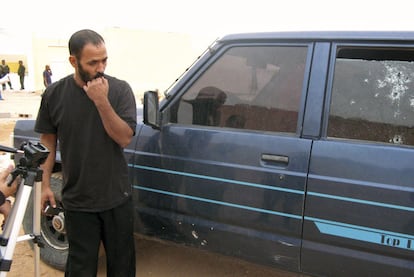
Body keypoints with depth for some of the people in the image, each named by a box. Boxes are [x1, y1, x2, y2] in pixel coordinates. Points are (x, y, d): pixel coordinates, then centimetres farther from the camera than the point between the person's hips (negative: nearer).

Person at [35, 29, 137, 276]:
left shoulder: (120, 89, -9)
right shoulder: (54, 94, -5)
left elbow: (125, 138, -15)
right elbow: (48, 141, 4)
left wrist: (102, 102, -25)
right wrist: (45, 184, 2)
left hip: (117, 198, 0)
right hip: (78, 200, 0)